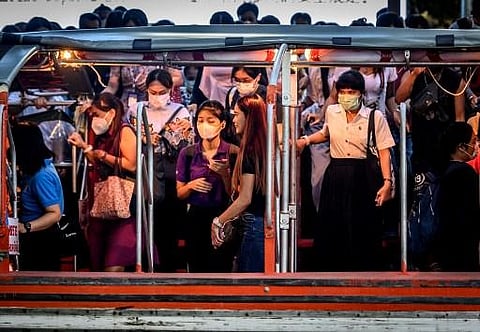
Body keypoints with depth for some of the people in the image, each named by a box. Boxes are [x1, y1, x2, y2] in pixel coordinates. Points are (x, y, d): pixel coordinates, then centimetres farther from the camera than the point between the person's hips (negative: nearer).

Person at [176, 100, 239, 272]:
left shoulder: (233, 153, -5)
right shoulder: (187, 153, 1)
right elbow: (180, 194, 8)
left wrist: (224, 174, -18)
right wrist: (191, 186, -12)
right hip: (196, 219, 2)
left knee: (221, 270, 0)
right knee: (197, 271, 9)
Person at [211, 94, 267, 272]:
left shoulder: (250, 149, -13)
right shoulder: (267, 147, 11)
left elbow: (245, 198, -16)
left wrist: (218, 222, -8)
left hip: (255, 225, -9)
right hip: (269, 223, 9)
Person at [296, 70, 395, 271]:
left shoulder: (375, 117, -5)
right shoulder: (331, 112, 5)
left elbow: (384, 151, -6)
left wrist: (387, 182, -15)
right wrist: (307, 140, 10)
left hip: (362, 178, -3)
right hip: (335, 175, 3)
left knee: (362, 231, 1)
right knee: (330, 230, 6)